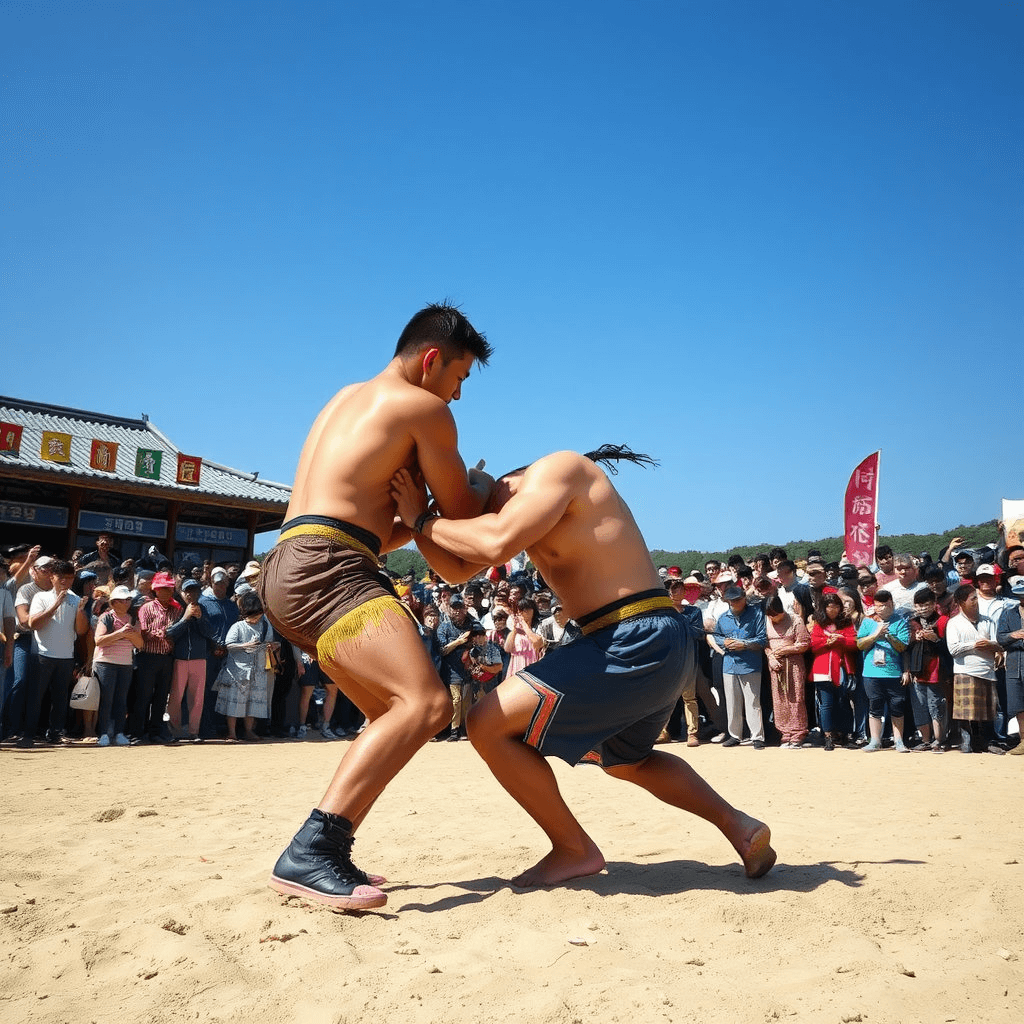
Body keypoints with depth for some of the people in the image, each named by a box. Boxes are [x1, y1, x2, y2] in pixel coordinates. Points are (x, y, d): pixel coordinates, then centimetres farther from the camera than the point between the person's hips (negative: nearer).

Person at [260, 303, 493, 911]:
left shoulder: (348, 399, 27)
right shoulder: (424, 407, 0)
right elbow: (462, 514, 8)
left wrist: (428, 513, 30)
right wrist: (482, 487, 28)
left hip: (289, 568, 10)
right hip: (325, 568, -10)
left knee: (395, 714, 16)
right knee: (426, 703, -22)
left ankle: (325, 855, 11)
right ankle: (309, 855, -27)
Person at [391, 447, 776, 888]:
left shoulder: (557, 467, -10)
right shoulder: (519, 510, 19)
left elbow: (496, 545, -24)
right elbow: (457, 568, 19)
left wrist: (423, 520, -9)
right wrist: (417, 517, 5)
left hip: (637, 644, -11)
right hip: (658, 647, 11)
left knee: (488, 725, -8)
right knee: (625, 759, 36)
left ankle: (574, 851, 7)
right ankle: (739, 826, 34)